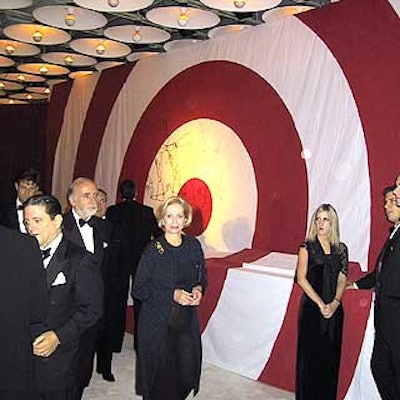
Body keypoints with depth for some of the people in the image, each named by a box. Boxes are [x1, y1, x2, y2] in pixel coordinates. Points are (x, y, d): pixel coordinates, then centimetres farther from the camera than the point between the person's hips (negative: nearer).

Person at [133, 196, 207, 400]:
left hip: (187, 322, 4)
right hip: (157, 324, -3)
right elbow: (138, 290, -9)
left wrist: (198, 289, -7)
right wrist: (172, 295, -18)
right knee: (160, 379, 4)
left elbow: (202, 278, 15)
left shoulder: (193, 246, 2)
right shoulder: (153, 249, -10)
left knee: (186, 374, 5)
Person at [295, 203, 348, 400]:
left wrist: (335, 303, -12)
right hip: (311, 307, -3)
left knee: (331, 356, 8)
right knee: (311, 355, 2)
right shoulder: (307, 247, -3)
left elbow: (342, 279, 4)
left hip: (334, 309, 3)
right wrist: (320, 303, -14)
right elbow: (301, 278, -9)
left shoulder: (341, 249, 7)